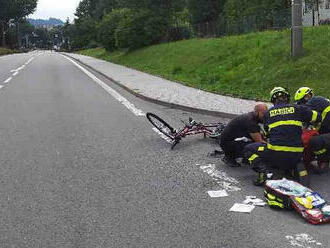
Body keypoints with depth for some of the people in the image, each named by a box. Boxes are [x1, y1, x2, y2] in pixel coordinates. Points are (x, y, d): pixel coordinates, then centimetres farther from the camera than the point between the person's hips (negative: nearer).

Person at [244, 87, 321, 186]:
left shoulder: (268, 113, 10)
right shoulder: (297, 108, 8)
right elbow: (317, 117, 14)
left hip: (275, 152, -2)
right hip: (296, 154, 2)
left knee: (248, 149, 16)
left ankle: (261, 171, -7)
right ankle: (298, 167, 3)